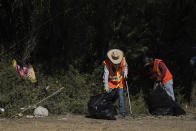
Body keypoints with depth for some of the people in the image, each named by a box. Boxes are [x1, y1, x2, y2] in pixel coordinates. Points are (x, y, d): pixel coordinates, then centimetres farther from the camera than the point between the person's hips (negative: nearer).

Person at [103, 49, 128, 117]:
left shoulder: (122, 60, -13)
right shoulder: (107, 63, -24)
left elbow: (125, 66, 11)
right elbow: (105, 74, -27)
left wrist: (125, 73, -5)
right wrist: (106, 85, -32)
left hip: (120, 81, 2)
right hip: (111, 81, -2)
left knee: (120, 96, -4)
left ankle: (122, 112, -2)